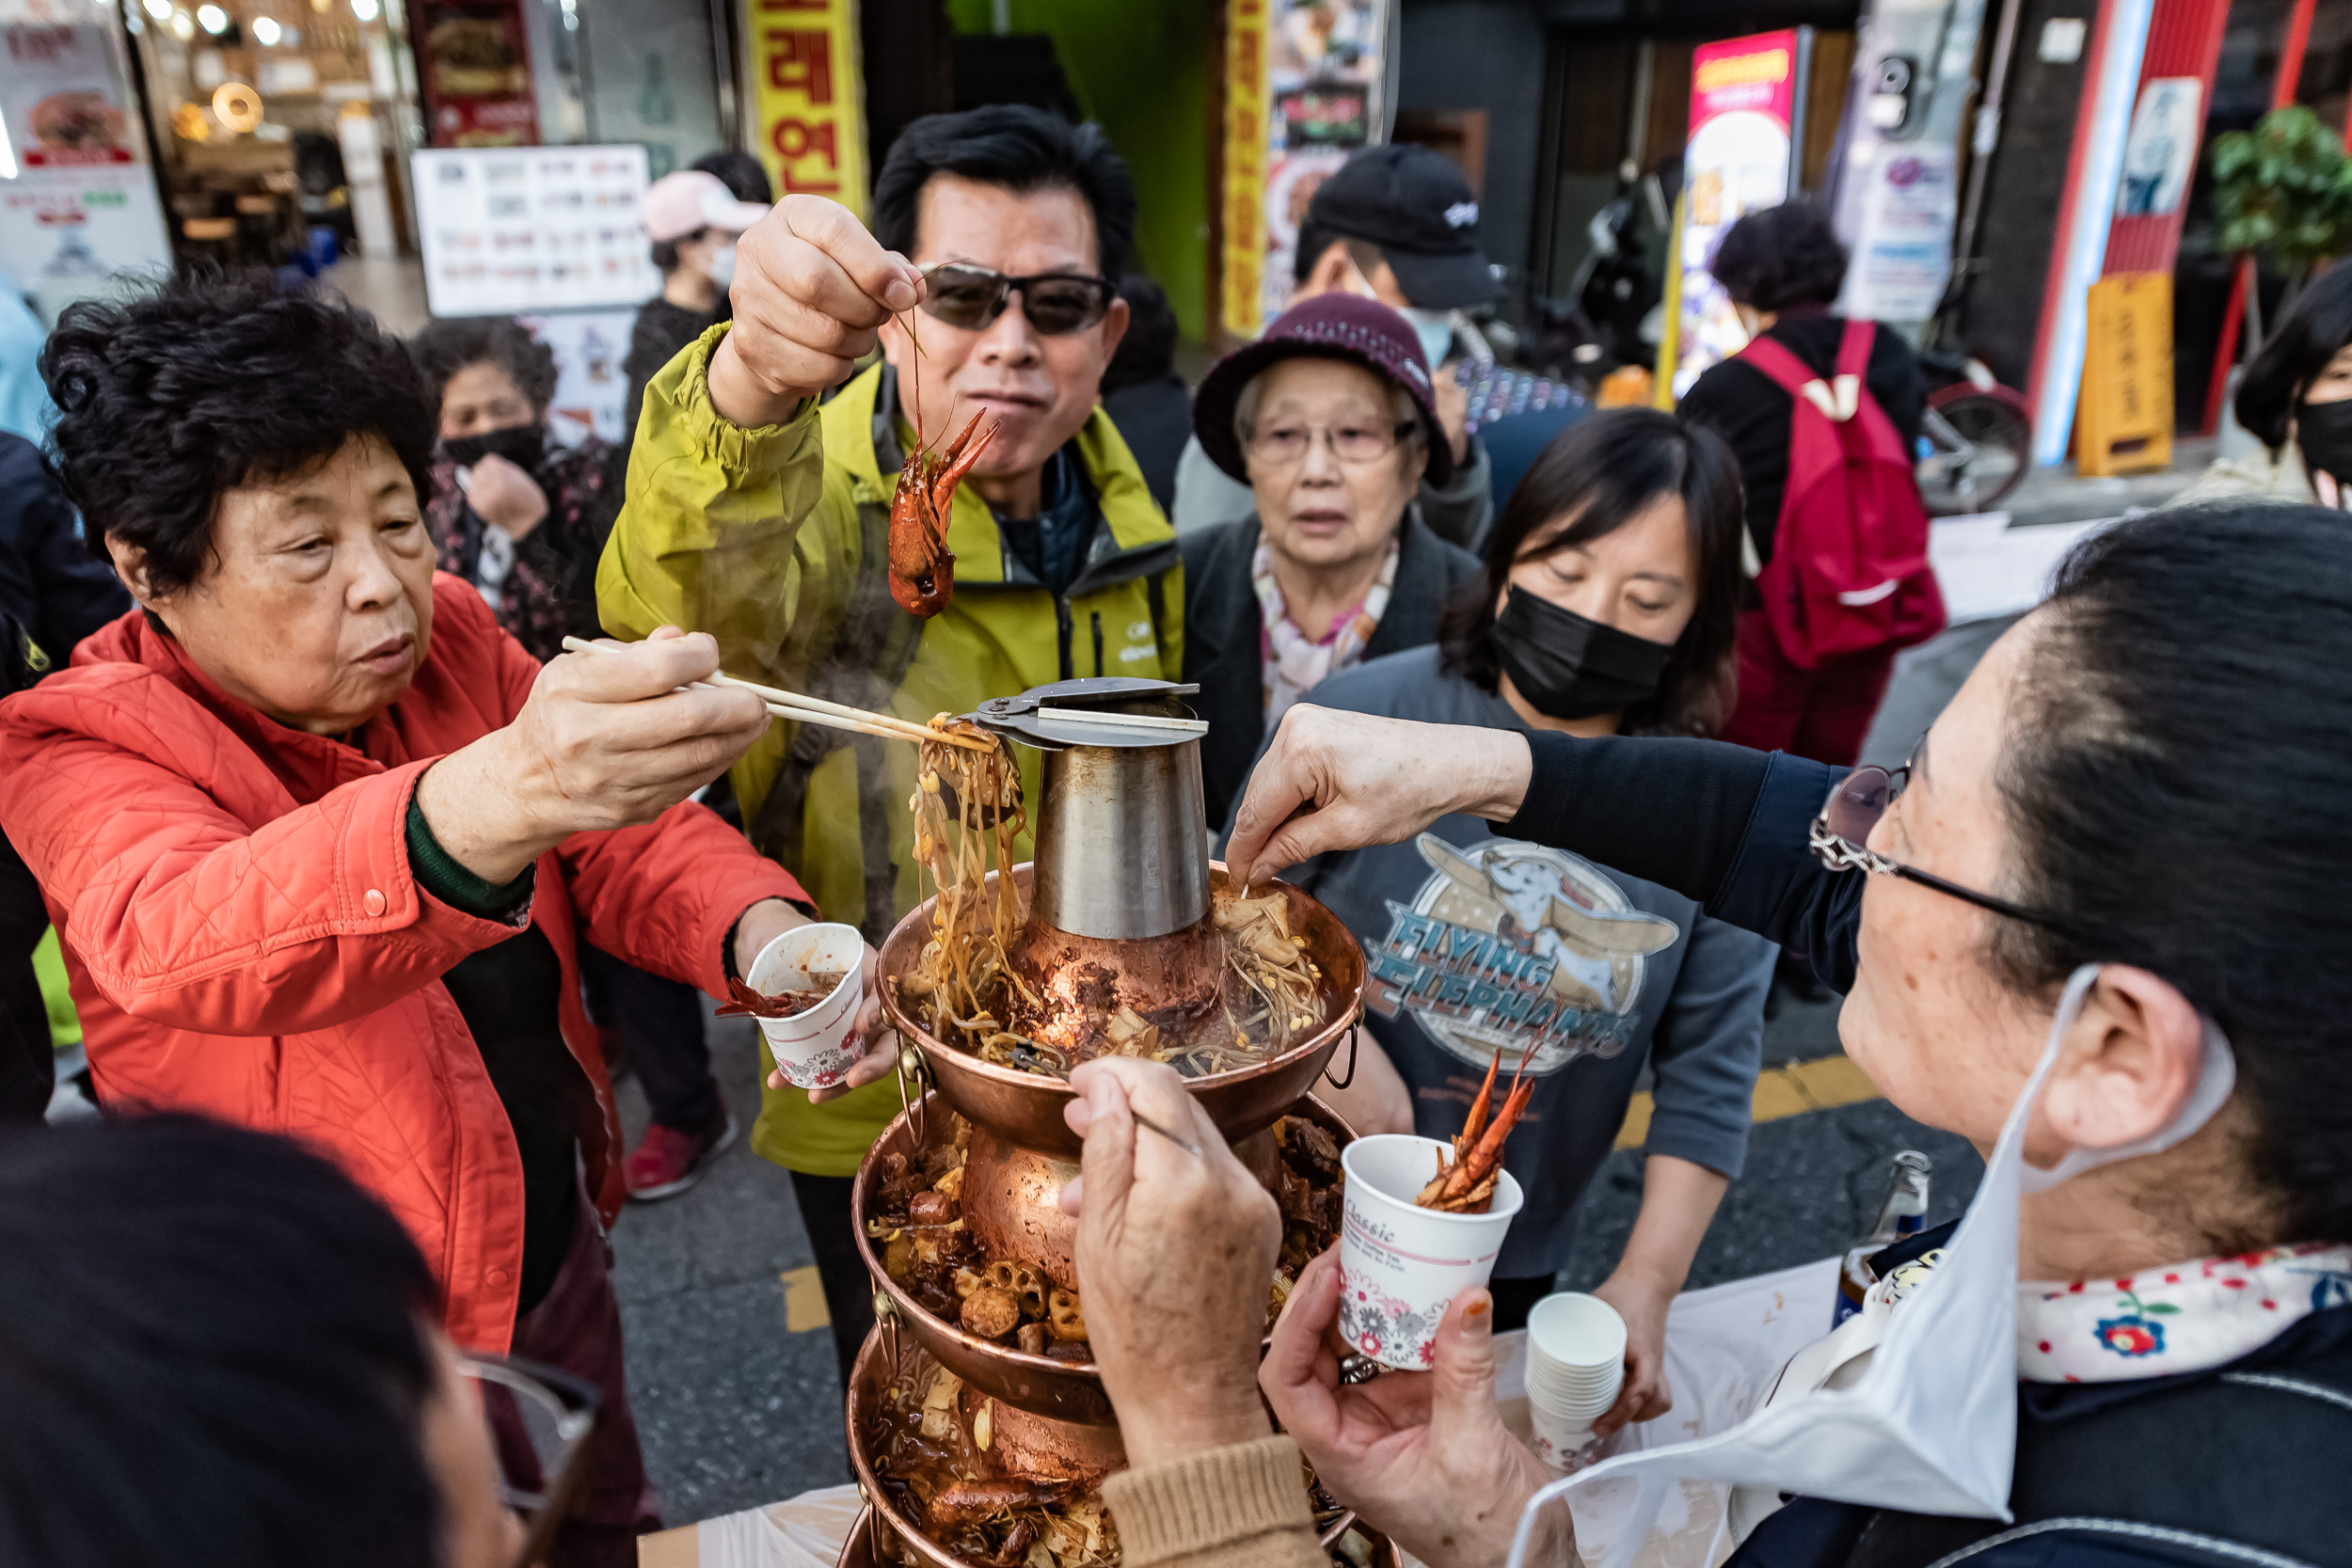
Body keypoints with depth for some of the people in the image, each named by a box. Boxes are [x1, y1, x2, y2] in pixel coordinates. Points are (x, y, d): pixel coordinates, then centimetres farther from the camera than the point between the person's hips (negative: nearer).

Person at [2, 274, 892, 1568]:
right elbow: (179, 940, -41)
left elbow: (623, 839, -4)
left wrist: (760, 932, -28)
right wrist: (486, 804, -62)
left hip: (554, 1265, 5)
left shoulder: (451, 640, -6)